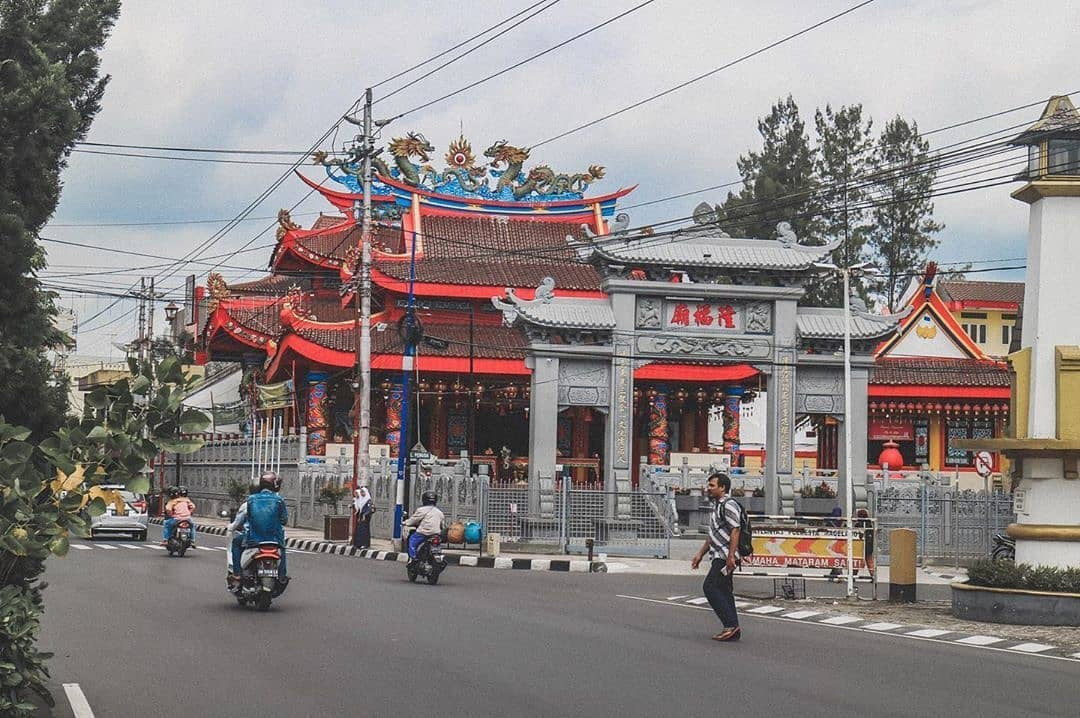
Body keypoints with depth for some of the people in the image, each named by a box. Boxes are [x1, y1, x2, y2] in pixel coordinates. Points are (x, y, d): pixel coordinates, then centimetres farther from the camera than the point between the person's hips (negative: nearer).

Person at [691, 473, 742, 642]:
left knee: (710, 587, -14)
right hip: (719, 556, 10)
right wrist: (700, 554, 24)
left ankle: (731, 625, -15)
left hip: (725, 557, -10)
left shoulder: (729, 505, -11)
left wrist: (730, 556, -26)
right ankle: (732, 629, 9)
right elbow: (712, 536, 27)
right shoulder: (717, 506, 21)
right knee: (723, 591, 8)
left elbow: (735, 531, -20)